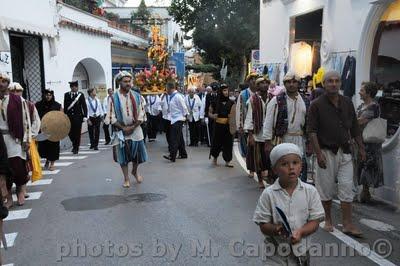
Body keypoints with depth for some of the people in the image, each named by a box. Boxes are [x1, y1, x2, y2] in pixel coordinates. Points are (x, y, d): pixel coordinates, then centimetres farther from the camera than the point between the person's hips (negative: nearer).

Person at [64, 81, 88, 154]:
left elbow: (84, 106, -2)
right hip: (69, 116, 2)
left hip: (78, 117, -2)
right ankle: (74, 145, 29)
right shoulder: (66, 95, 7)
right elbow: (65, 106, 8)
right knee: (70, 132, 4)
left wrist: (85, 116, -10)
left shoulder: (80, 95, 1)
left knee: (77, 133, 0)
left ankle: (76, 148, 13)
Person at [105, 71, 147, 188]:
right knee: (122, 154, 4)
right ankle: (126, 178, 17)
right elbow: (112, 117, -7)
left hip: (135, 129, 2)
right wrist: (124, 128, -13)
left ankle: (135, 171, 36)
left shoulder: (136, 96, -1)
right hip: (121, 131, -1)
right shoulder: (114, 98, -7)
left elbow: (141, 114, -1)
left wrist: (133, 127, -12)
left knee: (137, 152, 8)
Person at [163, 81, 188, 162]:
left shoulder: (178, 96, -16)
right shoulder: (171, 96, 10)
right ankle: (183, 154, 24)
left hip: (178, 119, -9)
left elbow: (184, 107, -12)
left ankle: (172, 156, -11)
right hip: (174, 119, 9)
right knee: (179, 138, 15)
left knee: (175, 138, -11)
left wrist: (185, 116, -4)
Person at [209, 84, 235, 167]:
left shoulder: (231, 103, 5)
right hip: (218, 125, -1)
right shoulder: (215, 102, 1)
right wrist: (213, 116, -10)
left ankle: (228, 160, 13)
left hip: (228, 126, 2)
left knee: (228, 142, 2)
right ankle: (215, 158, 28)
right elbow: (209, 113, 11)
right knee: (217, 142, 2)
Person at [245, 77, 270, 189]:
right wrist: (250, 135, -7)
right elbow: (249, 118, -3)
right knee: (258, 158, 6)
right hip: (257, 134, -2)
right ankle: (260, 180, 19)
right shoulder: (253, 100, -3)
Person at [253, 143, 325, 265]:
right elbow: (263, 226, -7)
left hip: (301, 250, 2)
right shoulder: (269, 194, -9)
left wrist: (300, 232, -22)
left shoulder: (310, 191, -5)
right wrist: (276, 229, -27)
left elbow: (315, 221, -5)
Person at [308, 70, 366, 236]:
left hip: (345, 151, 4)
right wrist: (319, 154, -17)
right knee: (327, 187, 8)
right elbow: (312, 131, -10)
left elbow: (355, 128, 13)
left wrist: (361, 148, 11)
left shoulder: (347, 103, 7)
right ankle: (328, 220, 25)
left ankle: (347, 224, 9)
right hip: (326, 152, -3)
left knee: (347, 187, 2)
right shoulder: (317, 105, -7)